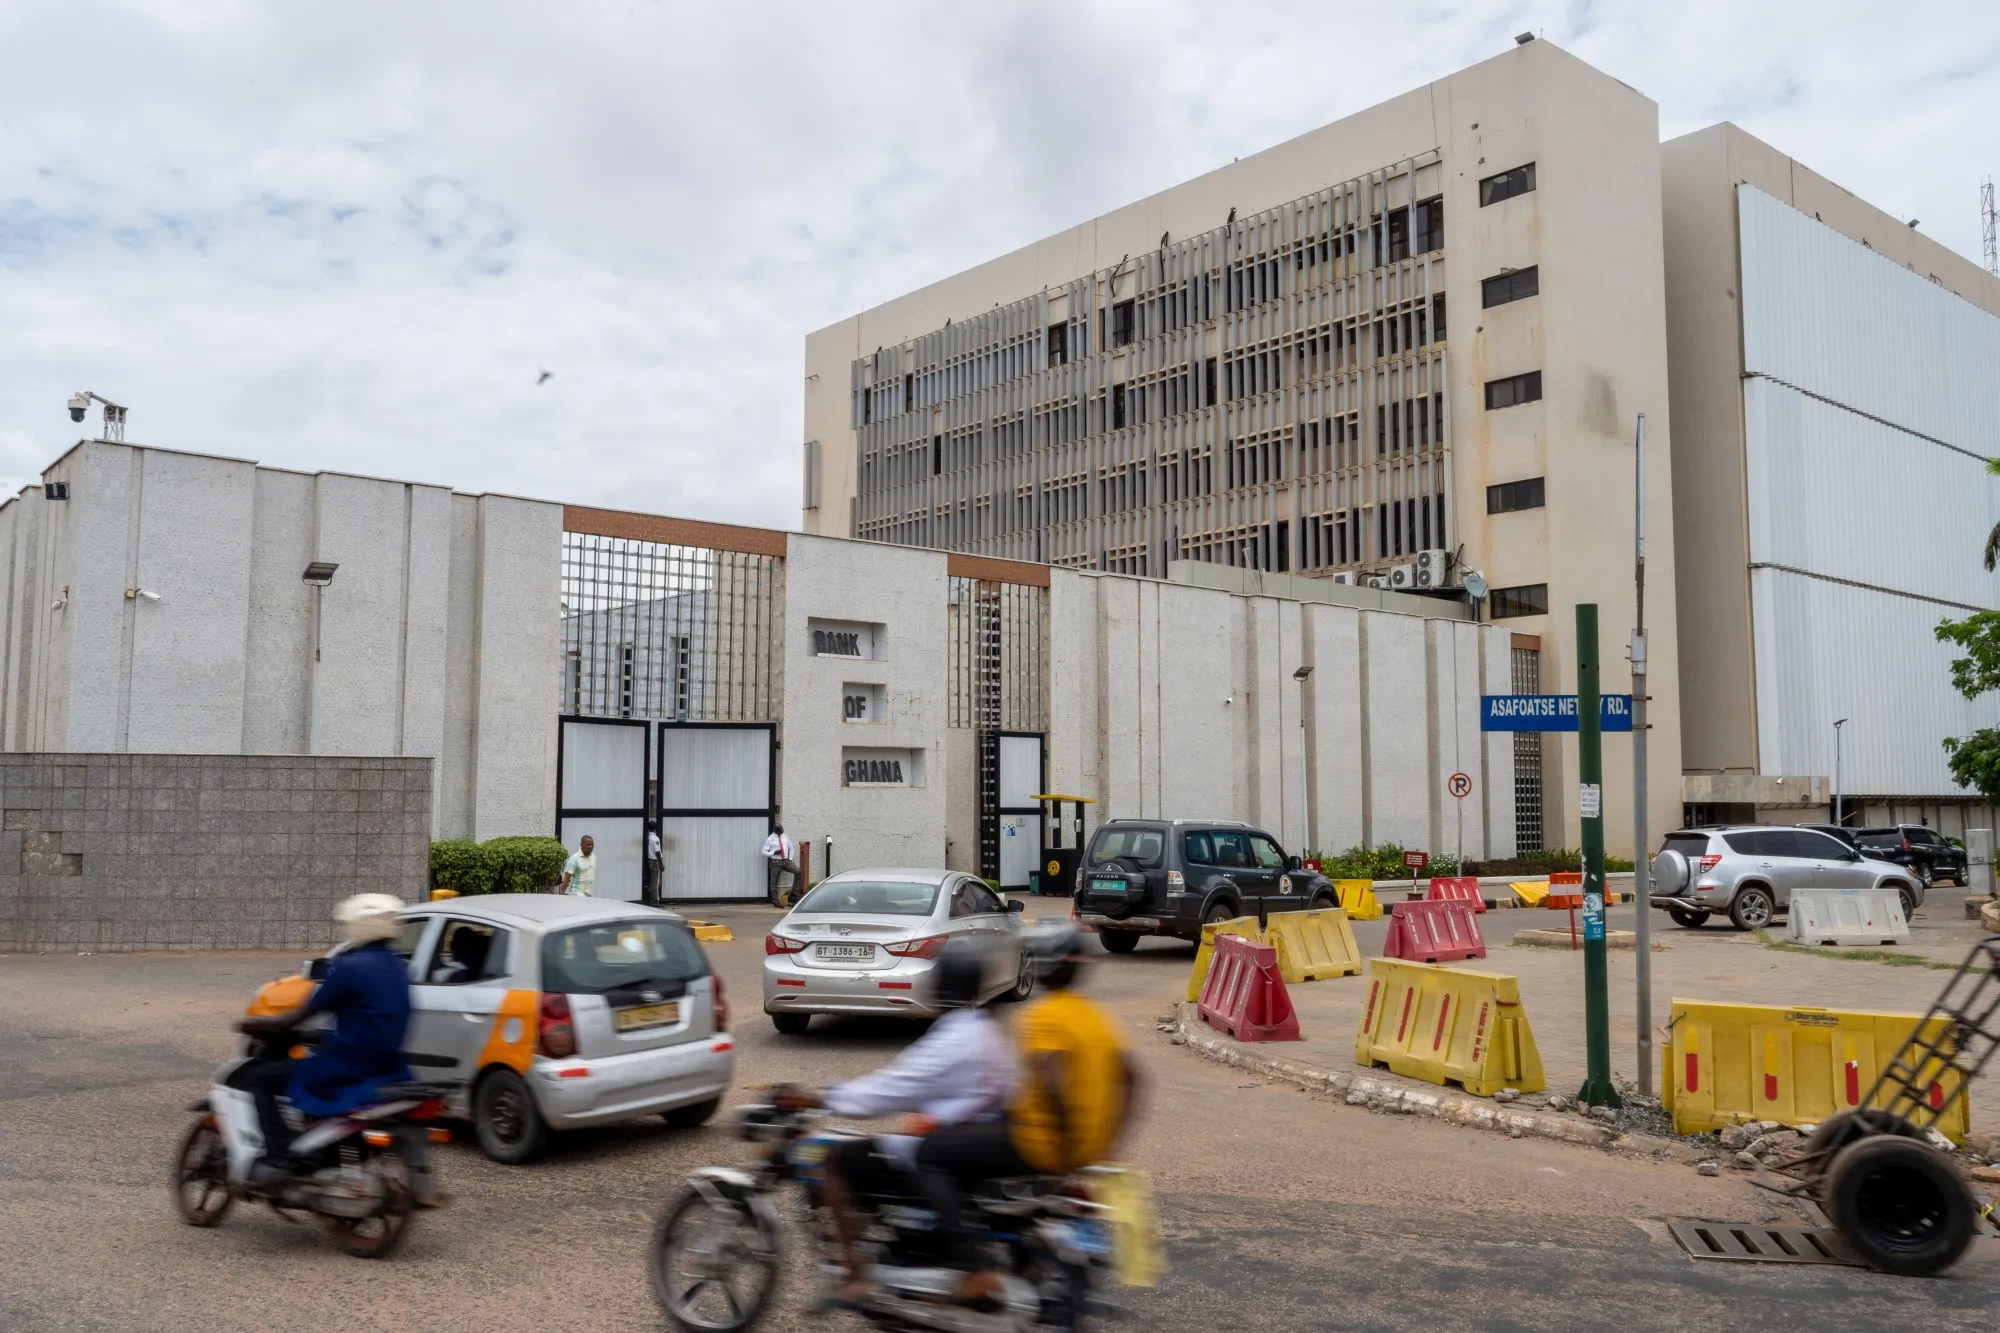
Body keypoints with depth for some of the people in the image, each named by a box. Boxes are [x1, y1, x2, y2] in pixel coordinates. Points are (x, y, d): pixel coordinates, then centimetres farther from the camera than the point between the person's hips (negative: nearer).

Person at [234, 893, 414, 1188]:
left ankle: (277, 1158, -3)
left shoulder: (350, 967, -15)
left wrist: (256, 1024, 8)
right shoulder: (398, 968, 9)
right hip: (384, 1068, 8)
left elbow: (300, 1017, -8)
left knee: (254, 1077, 6)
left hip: (345, 1072, -8)